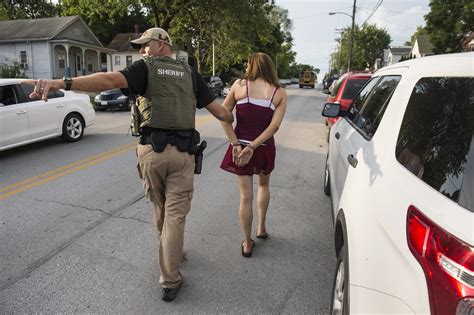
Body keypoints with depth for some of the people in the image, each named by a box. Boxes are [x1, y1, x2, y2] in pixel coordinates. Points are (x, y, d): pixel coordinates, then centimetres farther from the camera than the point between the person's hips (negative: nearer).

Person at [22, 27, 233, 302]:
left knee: (160, 208, 21)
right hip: (183, 152, 1)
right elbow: (220, 111, 9)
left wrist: (63, 82, -29)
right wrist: (234, 120, 30)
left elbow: (110, 80, -19)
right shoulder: (189, 73, 11)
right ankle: (170, 281, 11)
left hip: (152, 150, -1)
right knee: (175, 214, 6)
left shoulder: (145, 69, 2)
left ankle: (172, 252, 44)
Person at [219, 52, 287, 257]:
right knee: (264, 184, 28)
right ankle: (261, 229, 36)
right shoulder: (279, 93, -1)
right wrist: (253, 147, -13)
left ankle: (247, 244, 19)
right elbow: (274, 126, -12)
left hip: (240, 146, -1)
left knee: (246, 196, 7)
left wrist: (235, 145, -9)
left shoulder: (239, 85, -3)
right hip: (264, 149, 1)